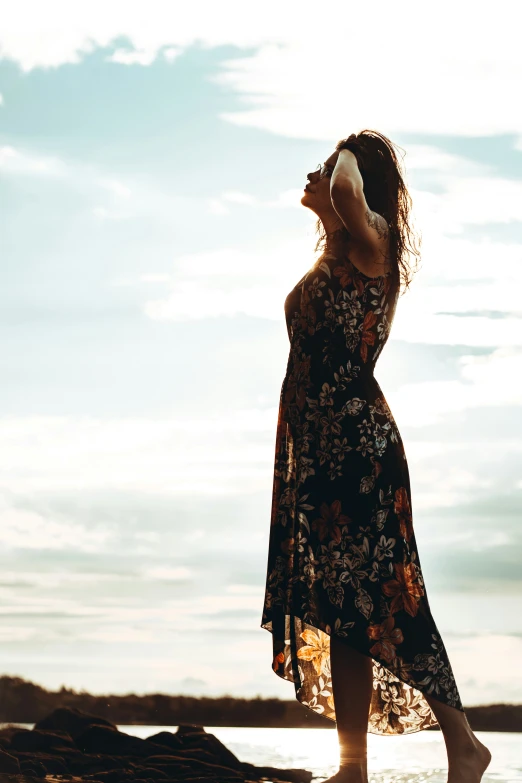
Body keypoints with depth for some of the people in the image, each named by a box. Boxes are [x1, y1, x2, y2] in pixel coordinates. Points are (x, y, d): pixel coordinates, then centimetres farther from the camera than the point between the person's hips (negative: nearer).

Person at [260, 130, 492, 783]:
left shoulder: (371, 246, -10)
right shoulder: (334, 256, 16)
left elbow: (348, 196, -31)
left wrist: (347, 159, -13)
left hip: (358, 442, -9)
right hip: (318, 447, 10)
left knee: (376, 599, -9)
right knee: (338, 603, 8)